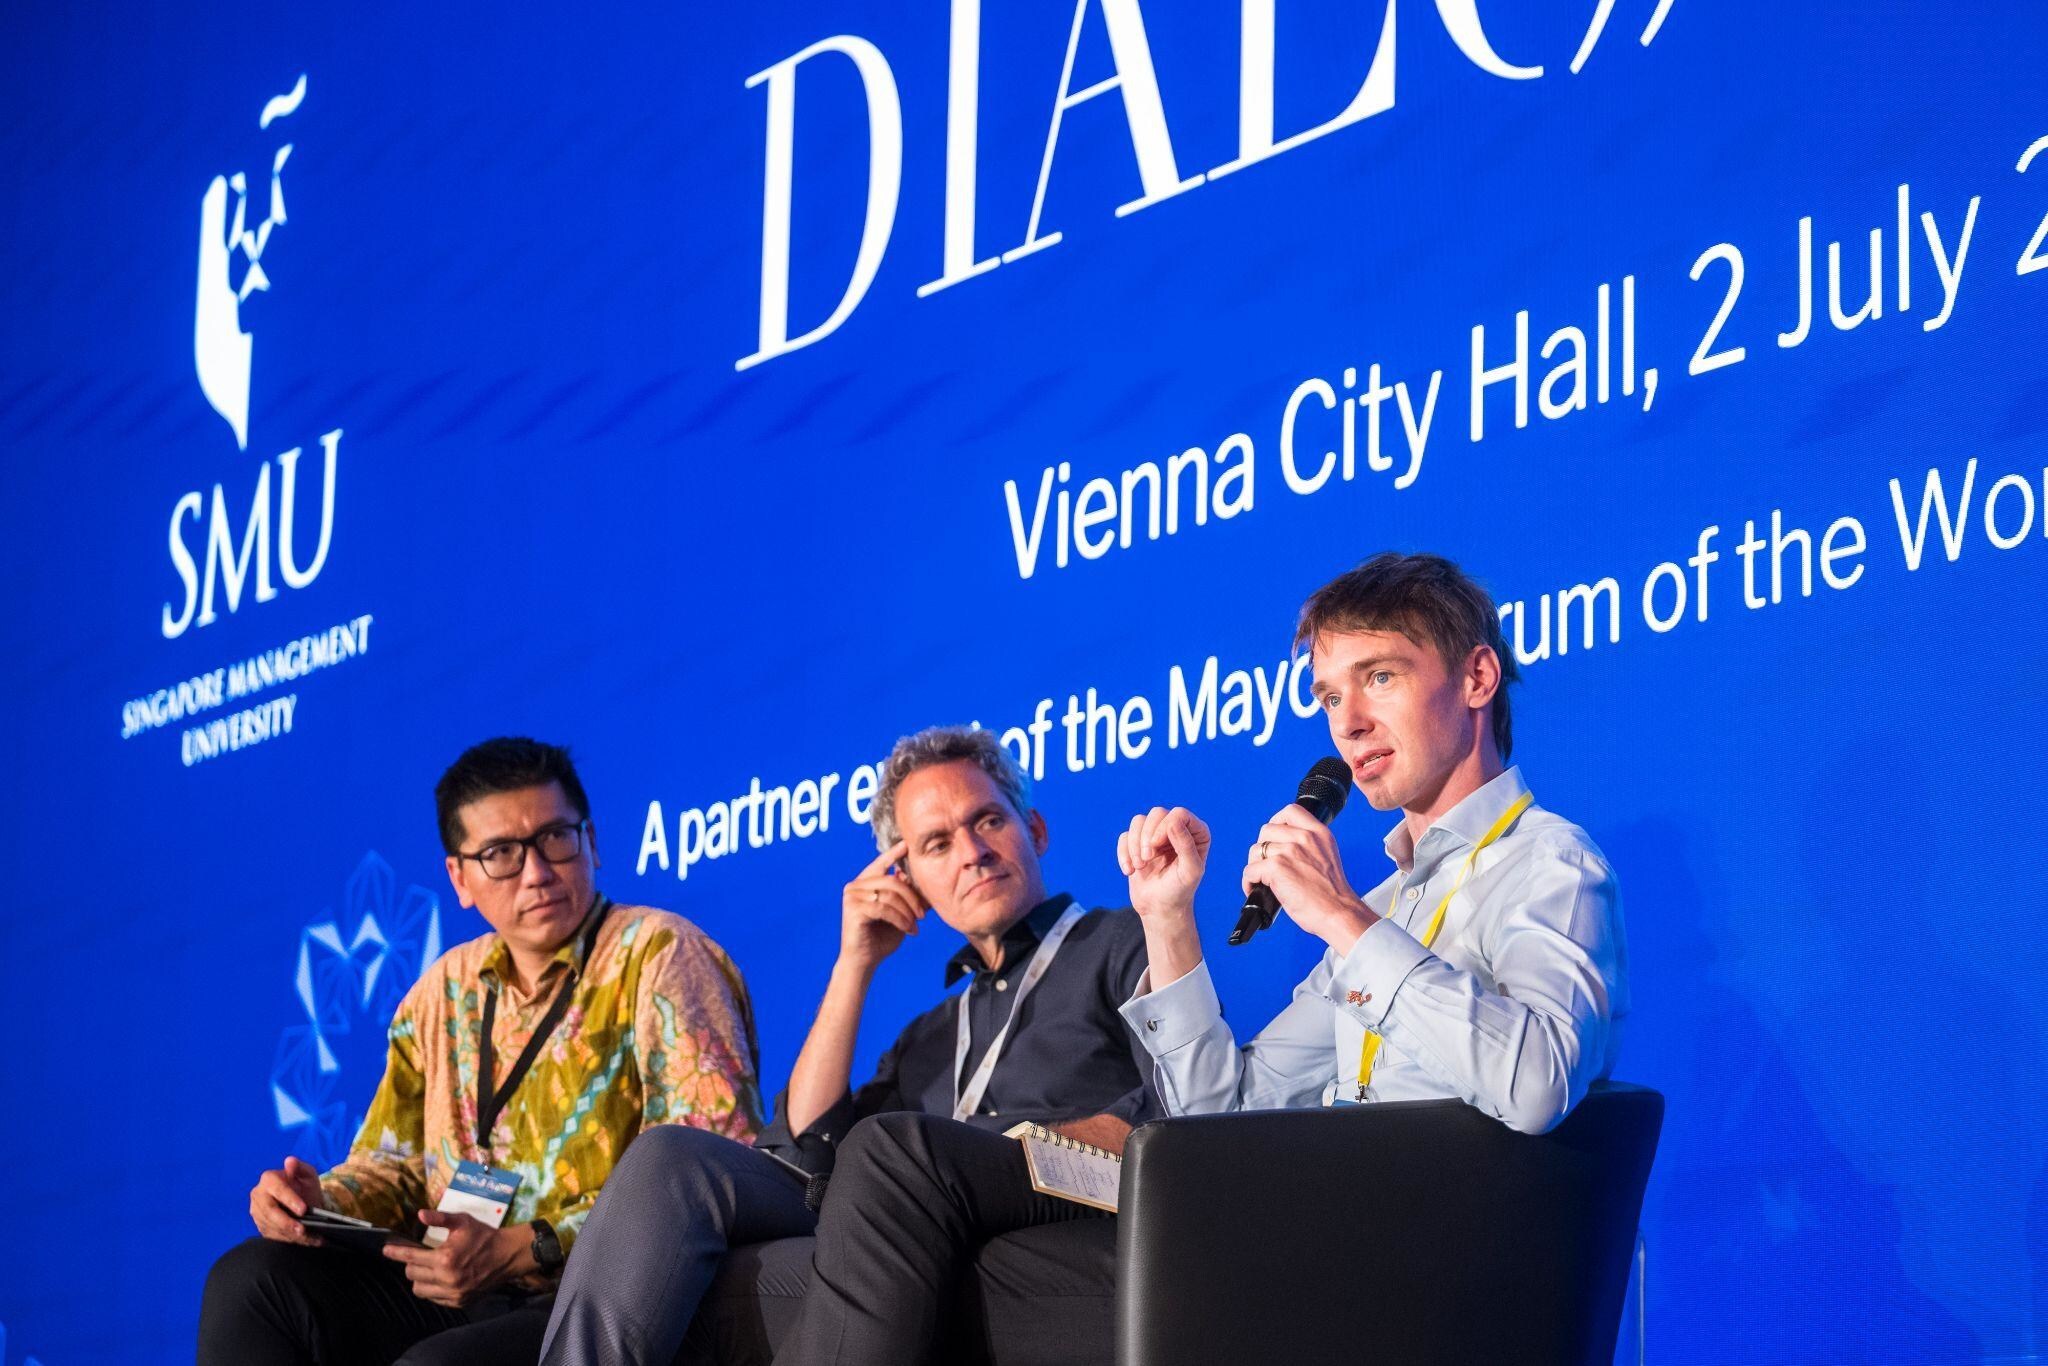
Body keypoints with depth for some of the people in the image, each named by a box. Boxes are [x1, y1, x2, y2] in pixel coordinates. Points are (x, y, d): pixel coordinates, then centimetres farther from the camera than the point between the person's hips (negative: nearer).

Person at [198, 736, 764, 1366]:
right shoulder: (448, 989, 15)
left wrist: (520, 1251, -22)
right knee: (250, 1280, -9)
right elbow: (394, 1167, 23)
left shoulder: (656, 956, -7)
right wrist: (320, 1202, -2)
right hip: (460, 1303, 7)